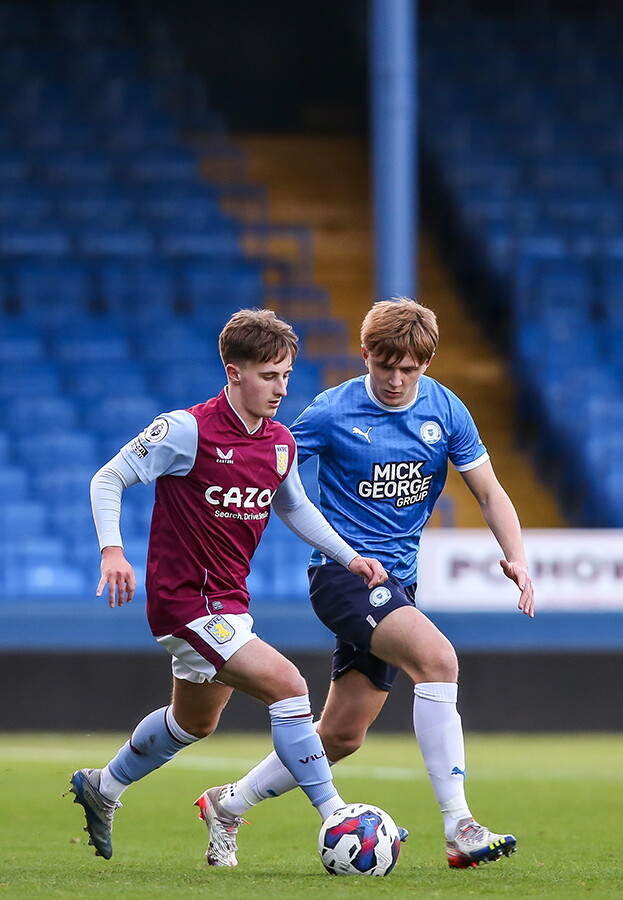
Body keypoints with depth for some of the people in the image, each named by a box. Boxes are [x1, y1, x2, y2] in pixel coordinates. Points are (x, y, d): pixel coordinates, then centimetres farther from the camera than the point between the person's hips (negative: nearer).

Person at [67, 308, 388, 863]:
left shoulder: (281, 443, 4)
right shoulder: (188, 431, -17)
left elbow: (293, 507, 23)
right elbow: (109, 479, -11)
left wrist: (349, 557, 13)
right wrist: (112, 551, -24)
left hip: (228, 603, 9)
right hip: (184, 601, -9)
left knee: (195, 721, 25)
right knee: (287, 685, -20)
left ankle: (101, 790, 47)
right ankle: (334, 817, -16)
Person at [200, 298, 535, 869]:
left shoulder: (445, 410, 3)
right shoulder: (333, 412, -9)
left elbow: (489, 491, 8)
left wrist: (516, 558, -7)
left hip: (397, 583, 6)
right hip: (343, 570, -6)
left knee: (341, 737, 8)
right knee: (437, 657, -30)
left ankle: (230, 803, 30)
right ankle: (459, 829, -32)